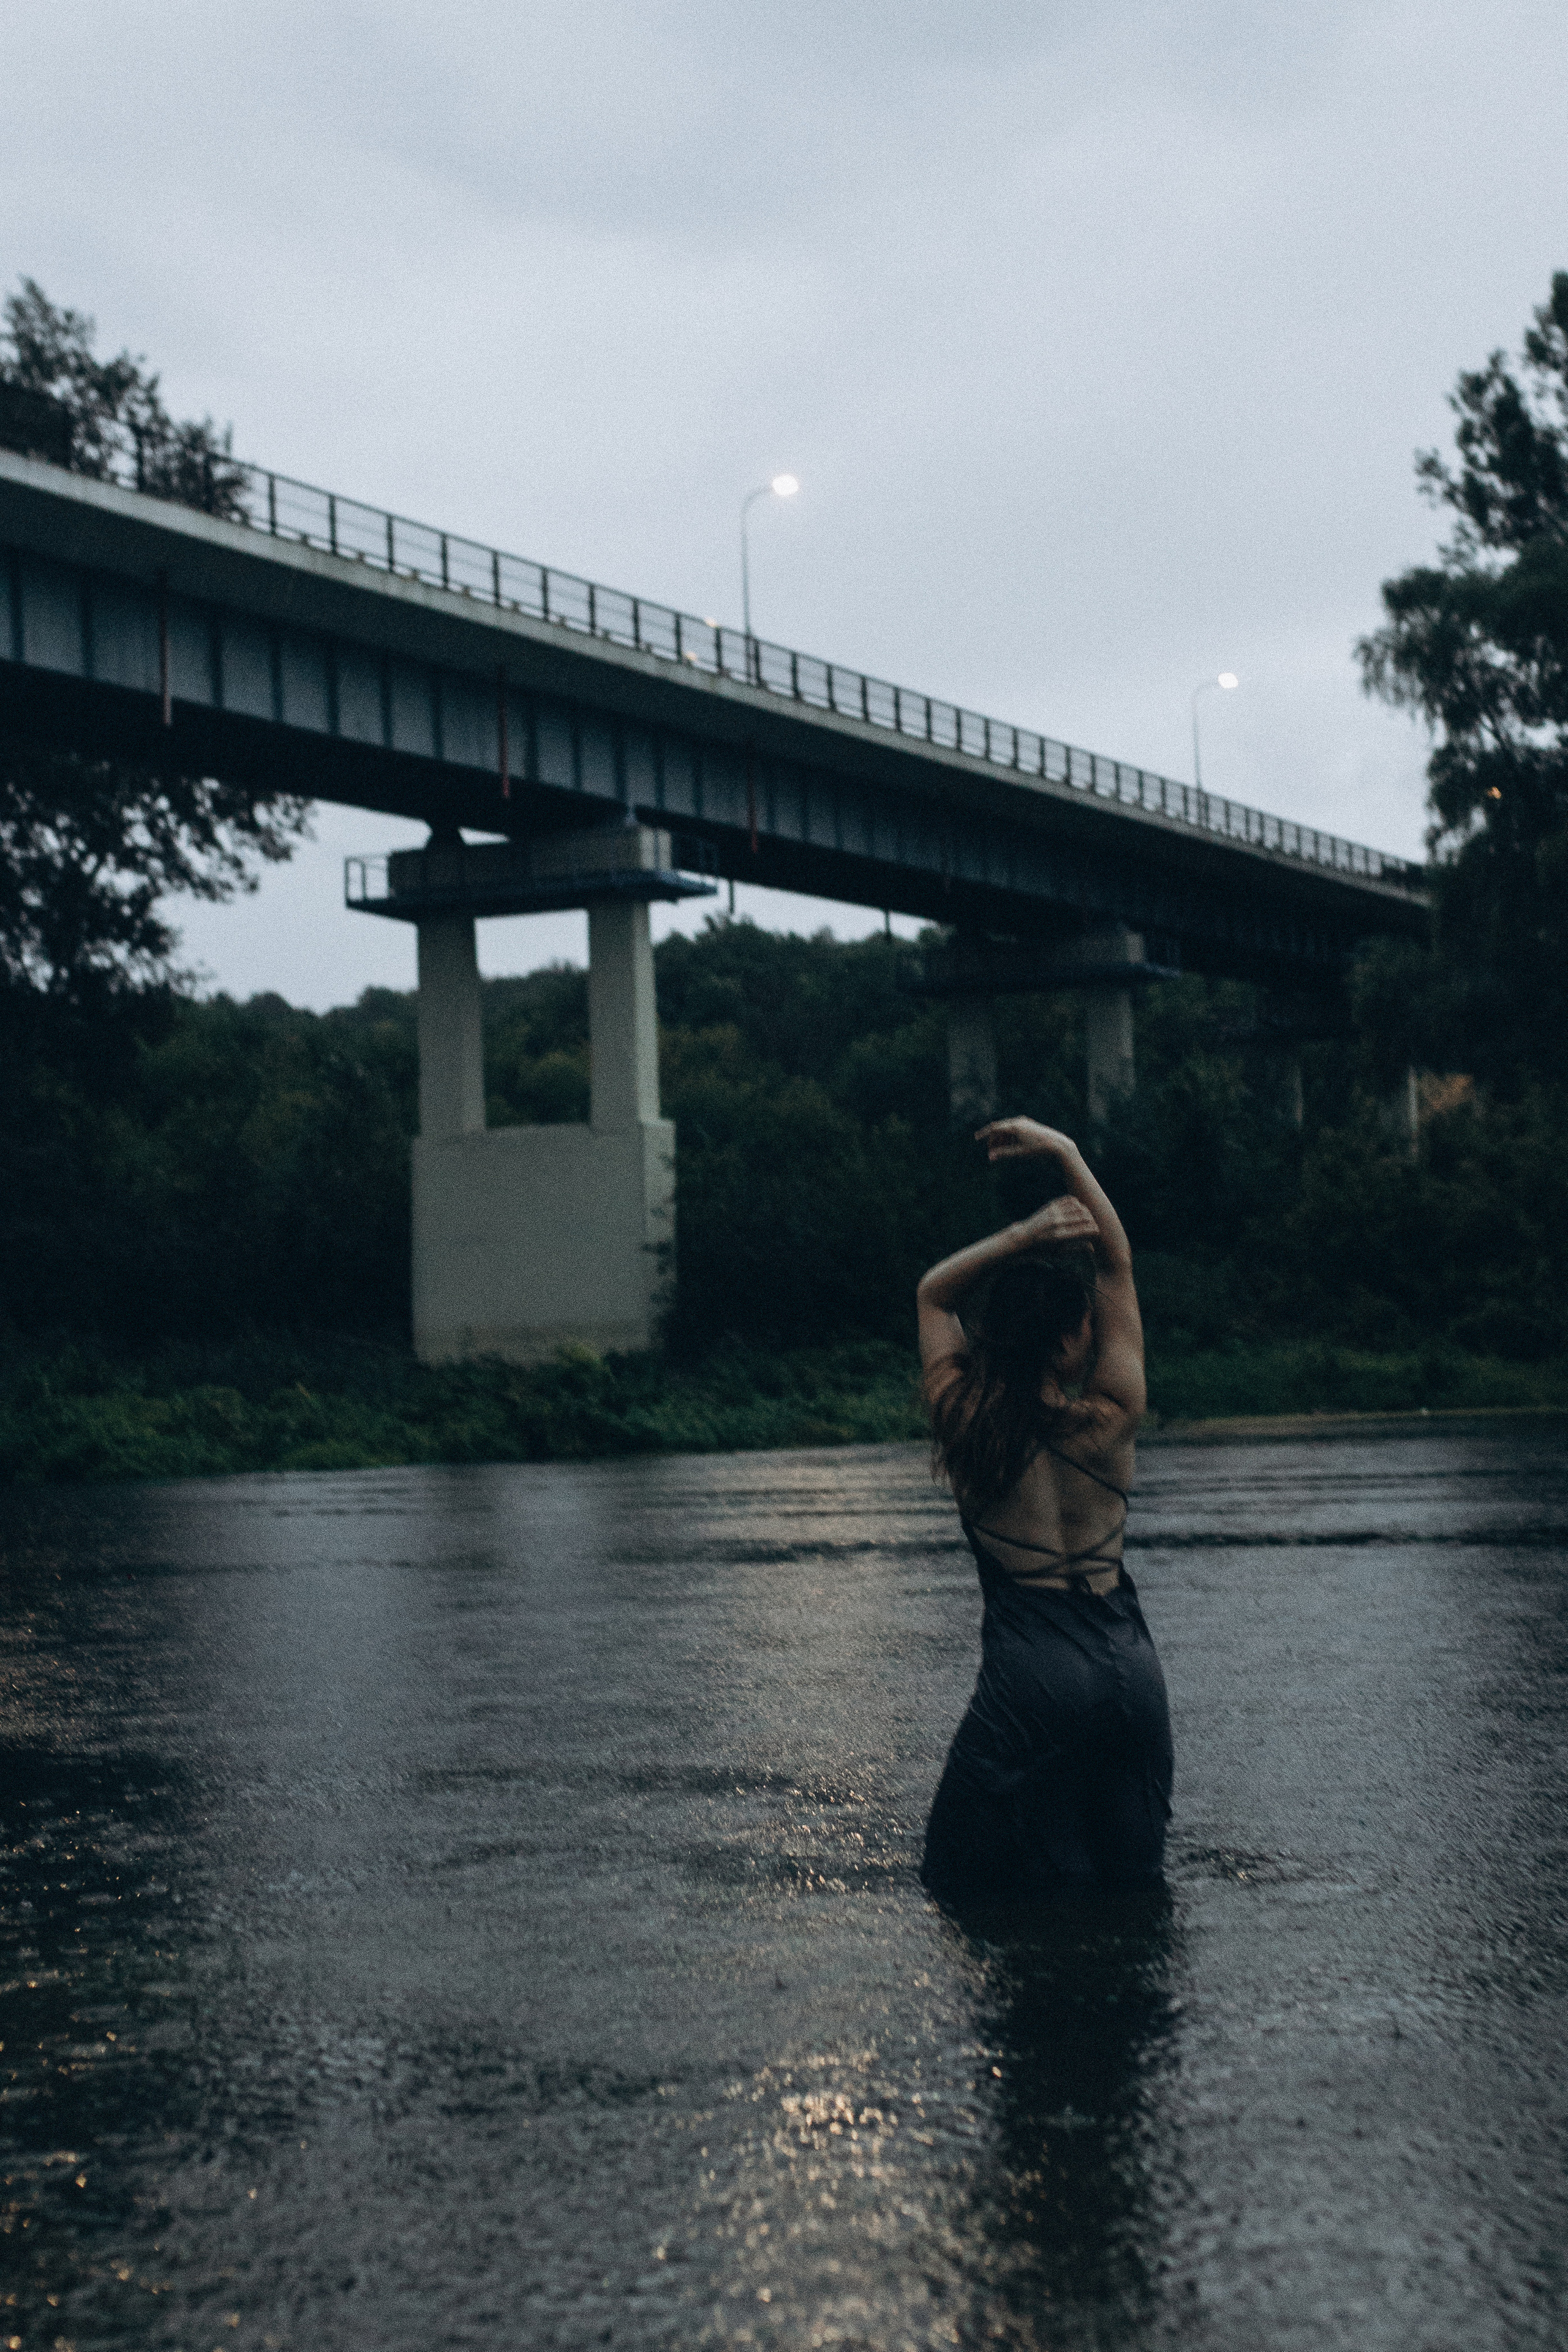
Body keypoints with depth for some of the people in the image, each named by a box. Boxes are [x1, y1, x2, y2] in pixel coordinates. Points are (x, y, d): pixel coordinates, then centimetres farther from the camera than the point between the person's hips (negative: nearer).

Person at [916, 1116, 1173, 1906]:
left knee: (971, 1883, 9)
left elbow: (933, 1292, 9)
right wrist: (1065, 1154, 2)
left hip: (1033, 1668, -2)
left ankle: (1058, 1888, -13)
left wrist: (1023, 1237, -7)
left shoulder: (963, 1422, -8)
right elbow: (1119, 1266, 6)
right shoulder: (1110, 1422, -6)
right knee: (1132, 1873, 22)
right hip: (1129, 1663, 3)